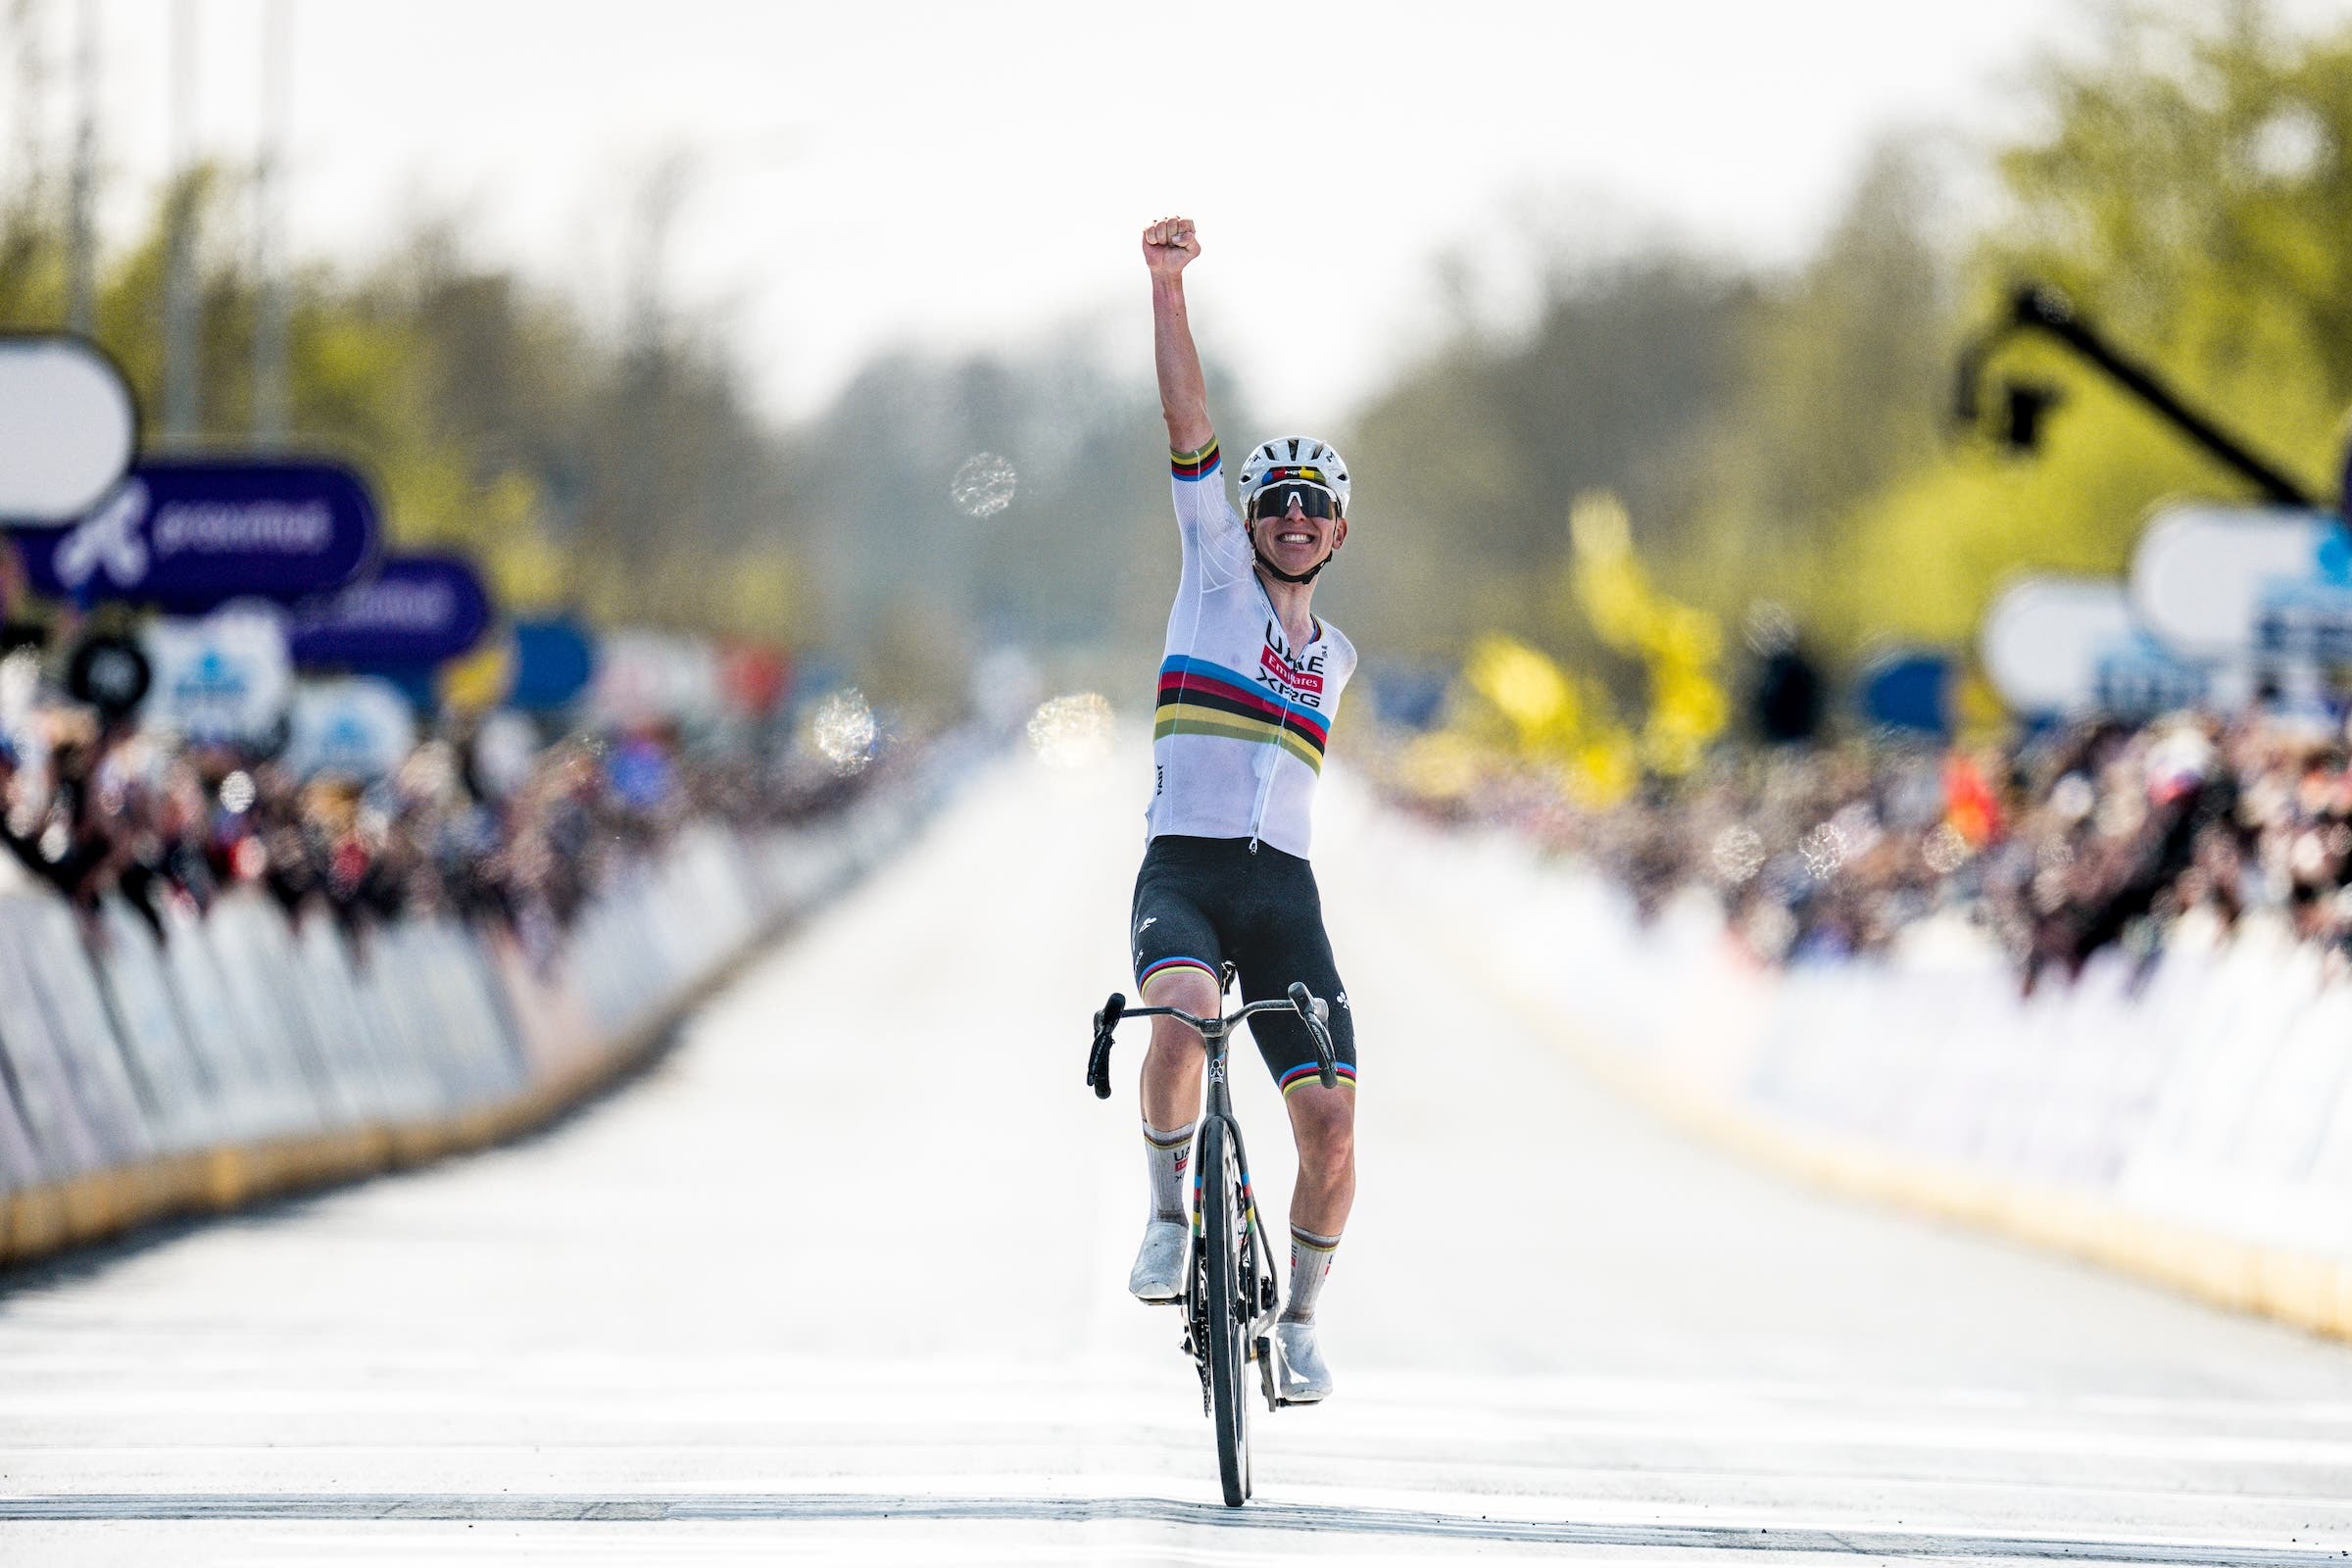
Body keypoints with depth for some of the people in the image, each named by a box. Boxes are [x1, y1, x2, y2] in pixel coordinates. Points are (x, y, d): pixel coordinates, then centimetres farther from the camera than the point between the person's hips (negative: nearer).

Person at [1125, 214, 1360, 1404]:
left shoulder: (1335, 657, 19)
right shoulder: (1217, 577, 8)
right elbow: (1189, 426, -2)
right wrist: (1167, 288, -10)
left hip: (1284, 890, 4)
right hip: (1184, 868, -4)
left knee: (1331, 1124, -7)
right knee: (1182, 1018, -36)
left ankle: (1298, 1320, 13)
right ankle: (1168, 1217, -14)